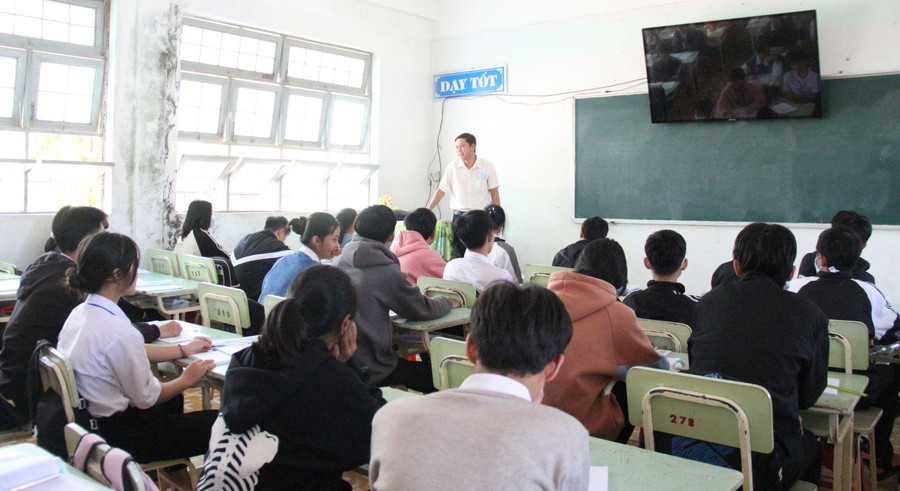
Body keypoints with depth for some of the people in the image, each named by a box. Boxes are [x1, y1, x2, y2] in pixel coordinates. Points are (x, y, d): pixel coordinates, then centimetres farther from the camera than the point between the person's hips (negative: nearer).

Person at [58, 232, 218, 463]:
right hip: (122, 435, -10)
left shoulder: (78, 314, 0)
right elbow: (146, 398, -17)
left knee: (174, 400, 32)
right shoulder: (118, 331, -29)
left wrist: (184, 349, 18)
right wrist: (187, 380, 1)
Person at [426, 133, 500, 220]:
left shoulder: (487, 166, 0)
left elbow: (494, 193, 3)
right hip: (459, 215, 1)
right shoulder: (452, 167, 2)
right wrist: (427, 210, -2)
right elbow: (441, 191, 5)